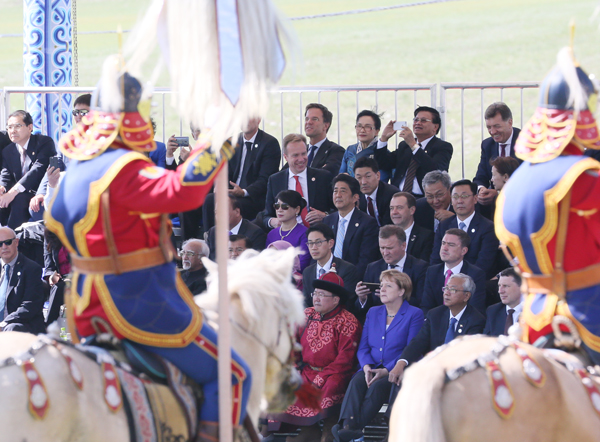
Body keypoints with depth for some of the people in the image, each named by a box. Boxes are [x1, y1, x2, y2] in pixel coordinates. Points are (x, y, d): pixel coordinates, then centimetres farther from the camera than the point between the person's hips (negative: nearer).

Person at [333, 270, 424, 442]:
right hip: (372, 368, 4)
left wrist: (386, 370, -17)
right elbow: (363, 347, 16)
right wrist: (366, 367, -8)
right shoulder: (373, 313, 20)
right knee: (356, 382, -29)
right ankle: (347, 425, -50)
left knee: (378, 385, -35)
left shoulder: (414, 315, 3)